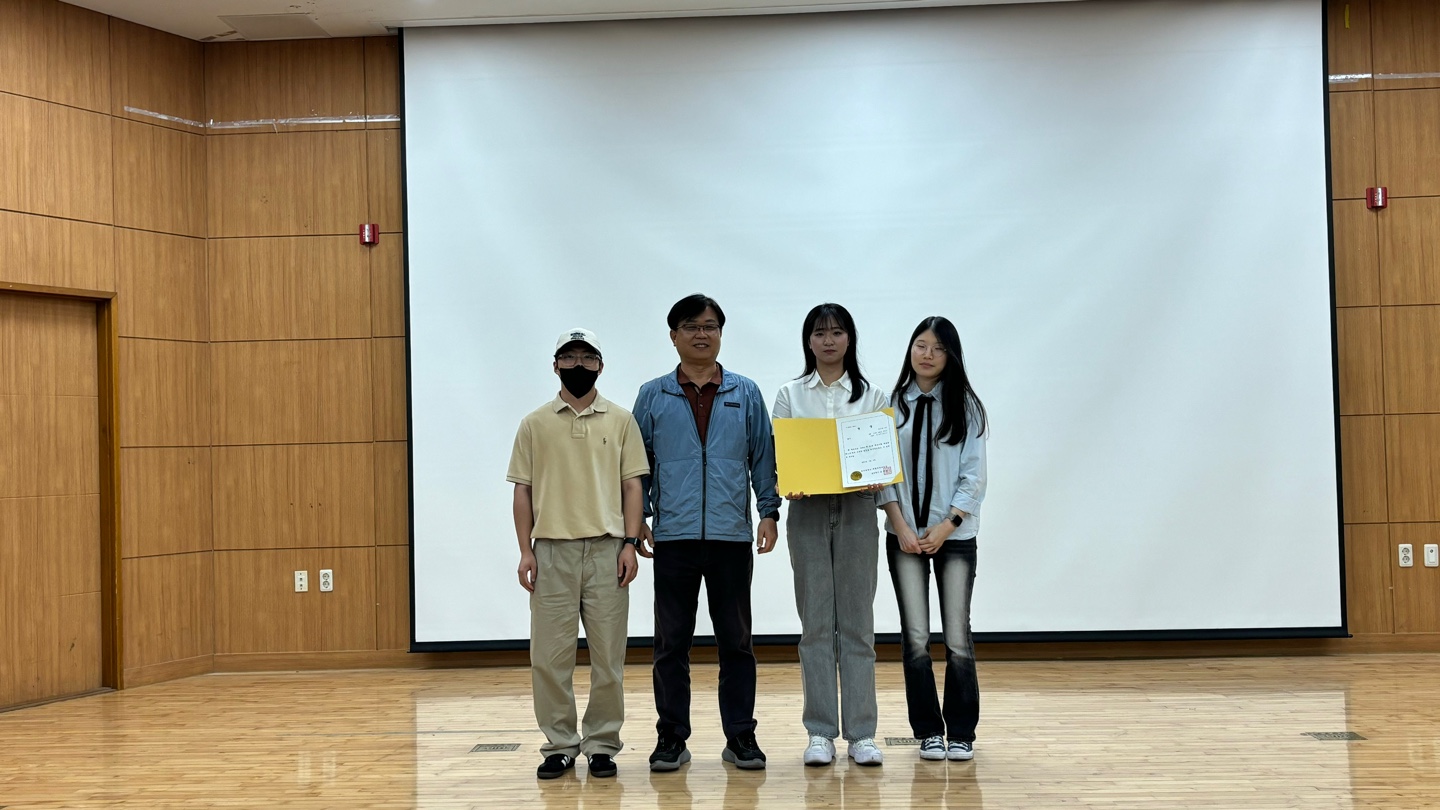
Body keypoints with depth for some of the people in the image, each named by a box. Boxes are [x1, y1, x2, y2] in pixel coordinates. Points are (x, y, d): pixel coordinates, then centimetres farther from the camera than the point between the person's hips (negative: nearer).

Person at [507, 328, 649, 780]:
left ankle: (601, 745, 12)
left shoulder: (620, 421, 7)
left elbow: (632, 486, 5)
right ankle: (559, 746, 12)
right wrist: (526, 551, -1)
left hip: (606, 550, 0)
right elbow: (523, 490, 7)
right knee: (549, 656, 1)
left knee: (608, 656, 2)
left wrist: (630, 544, -5)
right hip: (552, 550, 0)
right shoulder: (535, 424, 8)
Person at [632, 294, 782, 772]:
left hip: (732, 535, 0)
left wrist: (769, 512, -1)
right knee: (671, 643, 4)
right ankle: (671, 738, 12)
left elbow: (763, 457, 8)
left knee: (736, 641, 6)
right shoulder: (653, 397, 6)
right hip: (673, 536, 0)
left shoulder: (745, 394, 7)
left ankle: (740, 737, 14)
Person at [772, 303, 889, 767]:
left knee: (857, 623, 1)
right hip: (808, 510, 0)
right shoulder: (790, 395, 7)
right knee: (816, 623, 1)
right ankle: (820, 733, 7)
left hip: (857, 509, 0)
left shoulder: (871, 395, 8)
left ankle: (861, 733, 5)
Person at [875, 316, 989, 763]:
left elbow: (973, 475, 0)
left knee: (958, 638, 0)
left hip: (954, 534, 0)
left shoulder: (966, 407, 3)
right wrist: (901, 527, -7)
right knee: (916, 638, -1)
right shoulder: (891, 405, 4)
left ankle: (961, 732, 9)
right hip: (905, 535, 1)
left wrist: (947, 526, -9)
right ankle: (928, 731, 9)